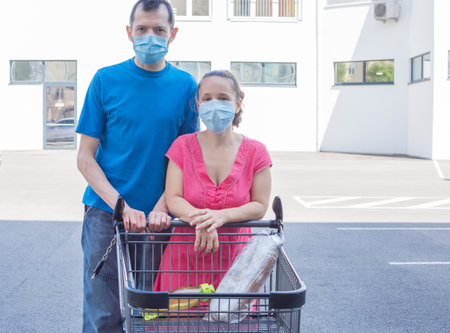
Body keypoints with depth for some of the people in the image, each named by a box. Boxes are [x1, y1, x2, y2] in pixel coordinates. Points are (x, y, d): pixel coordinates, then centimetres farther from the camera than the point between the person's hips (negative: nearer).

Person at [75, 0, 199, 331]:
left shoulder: (185, 85, 4)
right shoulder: (106, 80, 1)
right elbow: (85, 157, 0)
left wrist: (161, 208, -11)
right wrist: (121, 205, -13)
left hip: (160, 216, 1)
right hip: (106, 213, -1)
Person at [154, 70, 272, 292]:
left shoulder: (255, 152, 2)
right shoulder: (183, 146, 3)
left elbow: (260, 205, -3)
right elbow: (173, 199, -5)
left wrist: (221, 216, -20)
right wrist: (200, 219, -25)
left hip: (234, 259, 0)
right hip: (186, 257, 0)